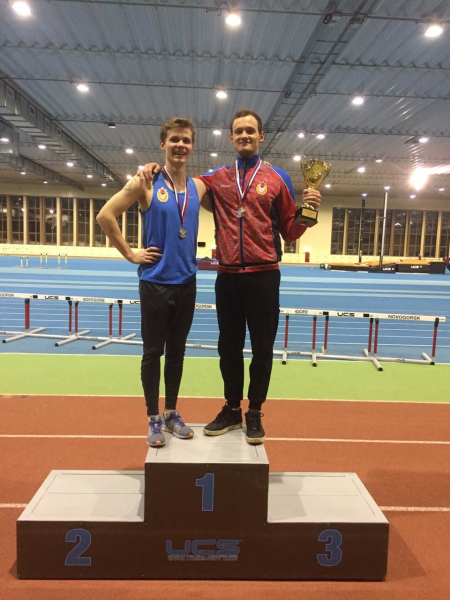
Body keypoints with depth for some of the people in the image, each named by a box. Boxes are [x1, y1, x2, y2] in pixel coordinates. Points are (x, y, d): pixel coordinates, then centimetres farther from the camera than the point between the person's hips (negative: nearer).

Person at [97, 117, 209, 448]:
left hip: (186, 282, 4)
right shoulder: (146, 183, -6)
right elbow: (105, 215, -8)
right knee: (153, 352, 4)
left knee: (177, 350, 12)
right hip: (155, 283, -4)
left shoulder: (198, 187, 5)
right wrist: (130, 253, -7)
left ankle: (172, 413, 27)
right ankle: (154, 418, 19)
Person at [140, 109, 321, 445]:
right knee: (229, 346, 12)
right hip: (227, 276, 2)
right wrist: (155, 168, 1)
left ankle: (255, 413, 22)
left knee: (262, 348, 5)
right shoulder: (217, 178, 9)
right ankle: (232, 409, 28)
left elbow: (290, 232, 4)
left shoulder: (277, 178, 3)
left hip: (263, 275, -2)